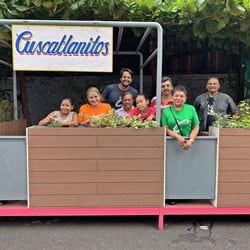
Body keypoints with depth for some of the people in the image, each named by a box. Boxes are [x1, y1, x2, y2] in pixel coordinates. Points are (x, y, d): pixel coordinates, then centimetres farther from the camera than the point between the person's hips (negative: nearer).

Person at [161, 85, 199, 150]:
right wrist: (178, 137, -13)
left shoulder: (191, 109, 9)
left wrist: (191, 140, -8)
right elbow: (166, 129, 1)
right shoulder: (166, 111, 7)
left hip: (187, 142, 1)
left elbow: (196, 127, 7)